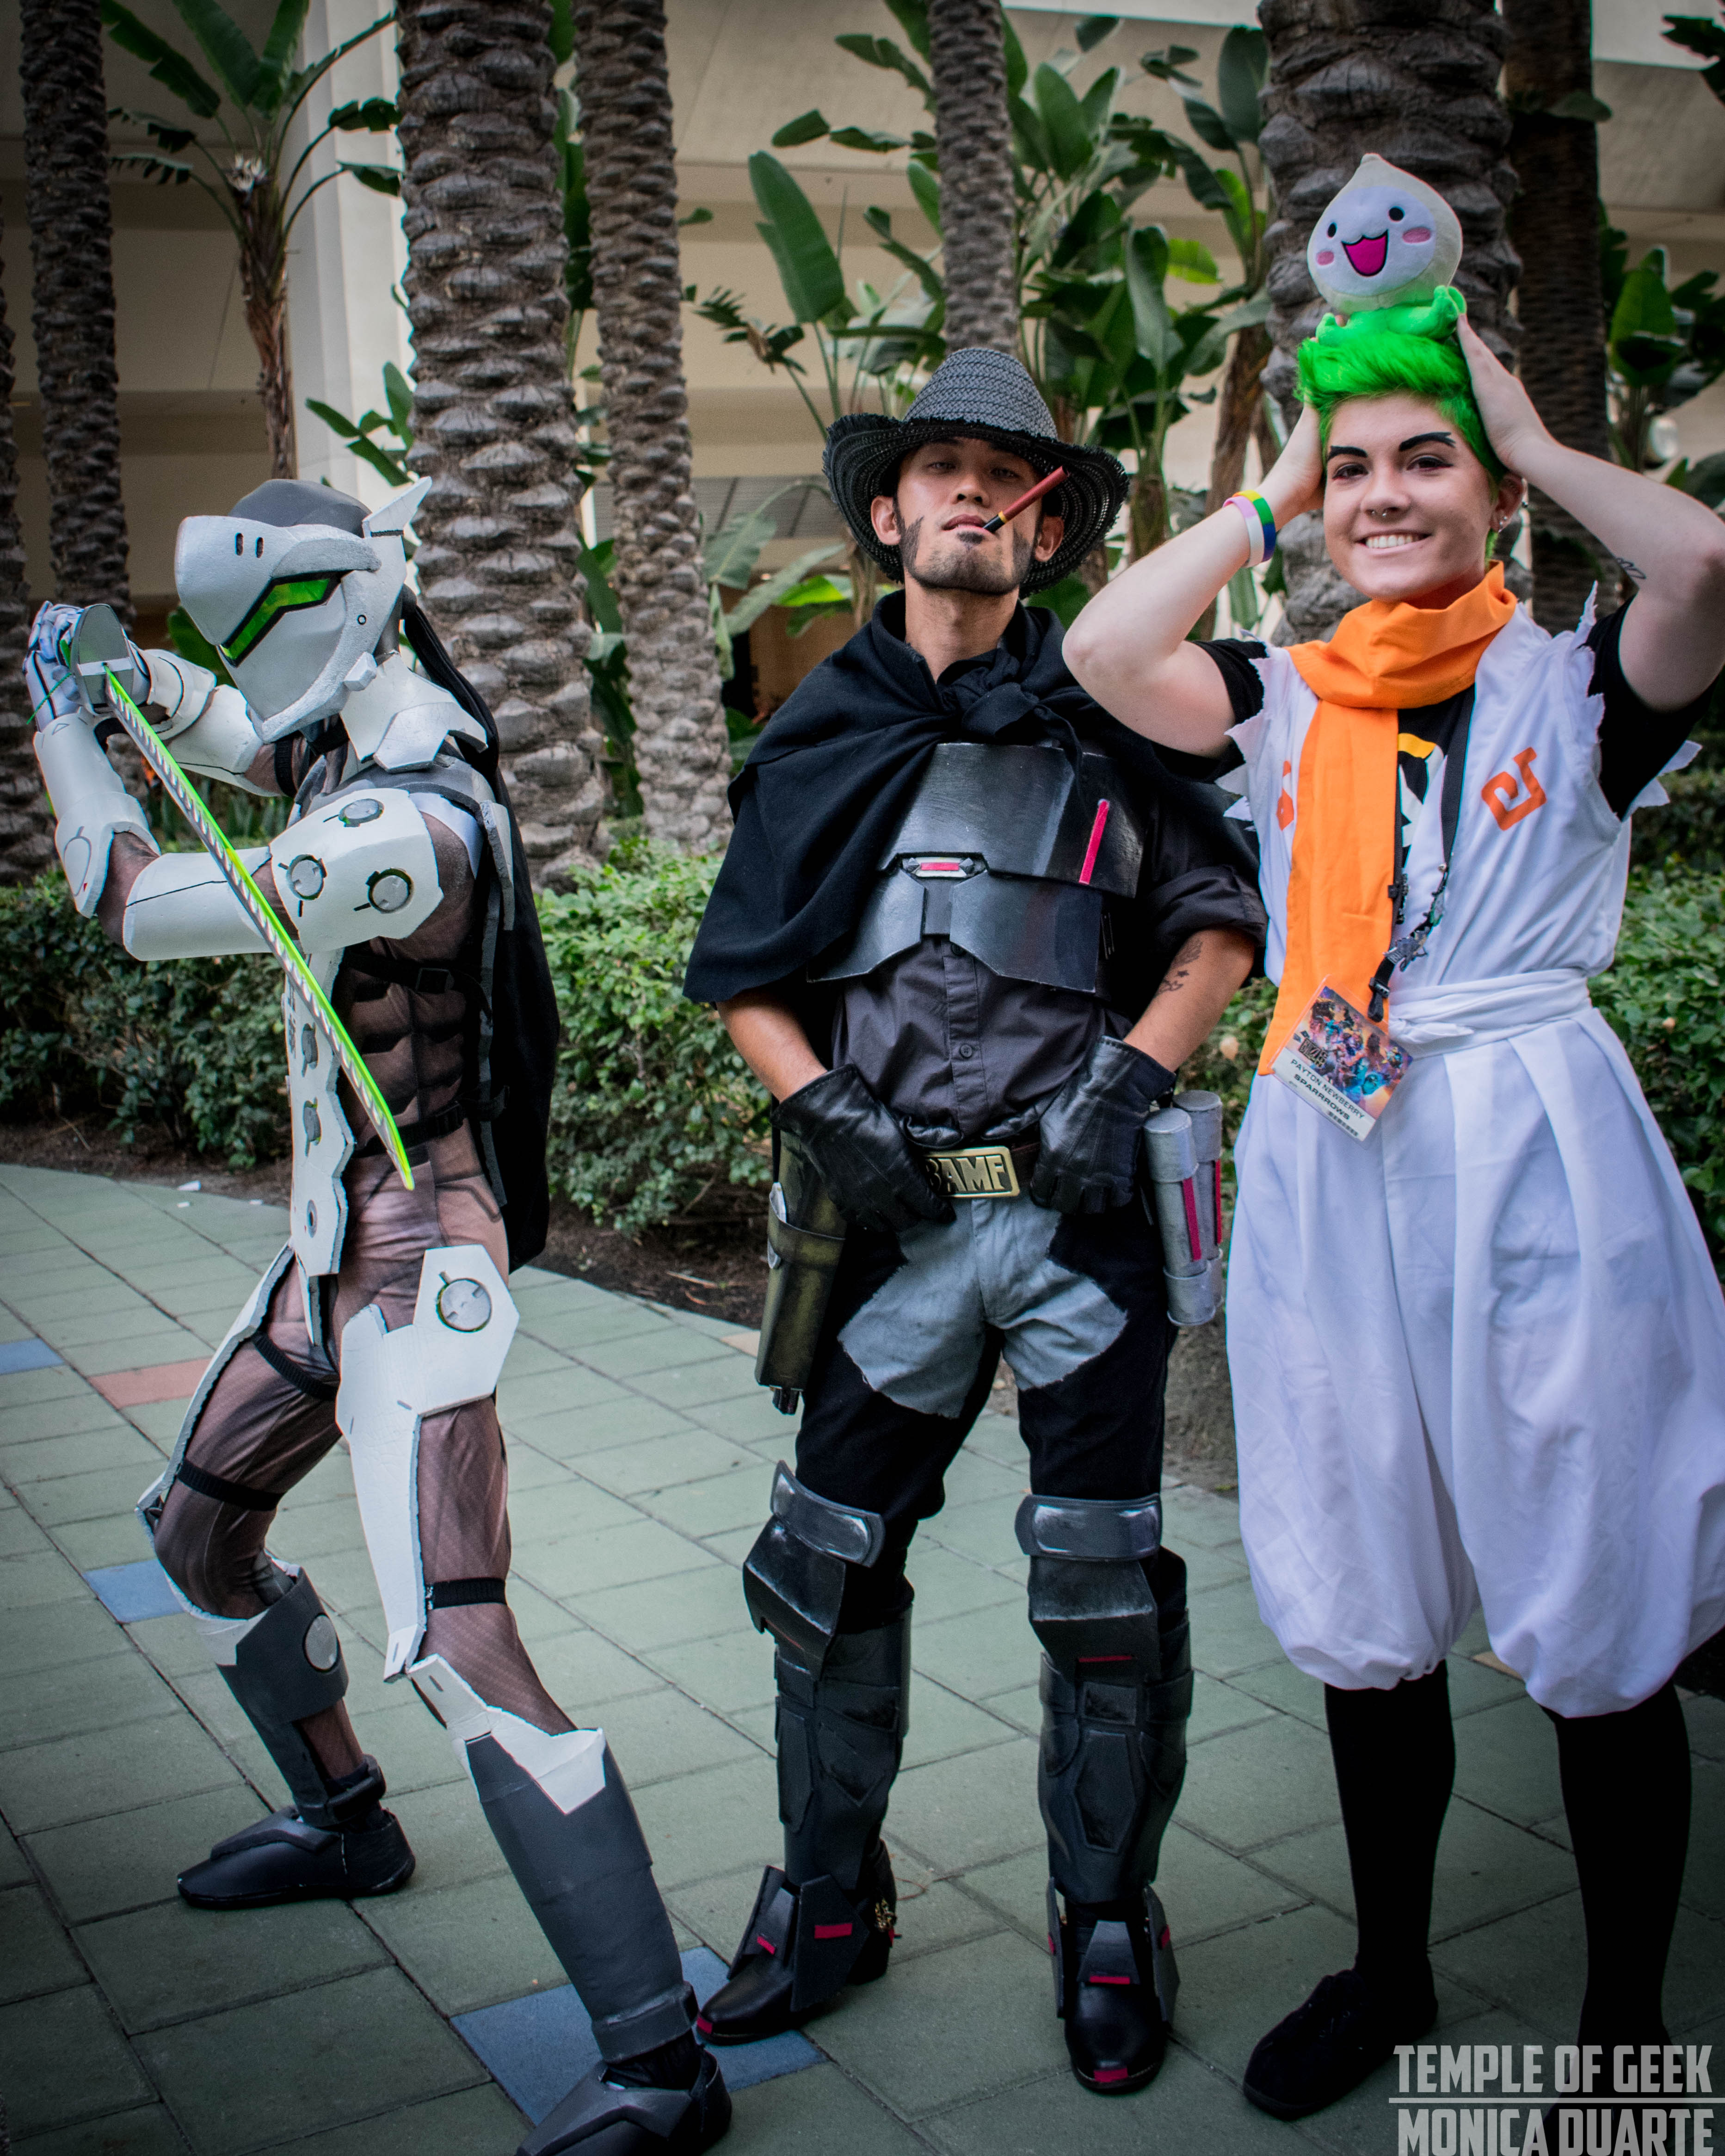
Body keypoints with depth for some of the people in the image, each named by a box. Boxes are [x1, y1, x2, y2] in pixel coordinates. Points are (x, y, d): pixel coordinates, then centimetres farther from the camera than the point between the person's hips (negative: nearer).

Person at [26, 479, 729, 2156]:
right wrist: (123, 674, 7)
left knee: (455, 1652, -17)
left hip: (419, 1266, -11)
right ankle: (343, 1822, 44)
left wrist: (59, 716, -3)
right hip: (335, 1247, 11)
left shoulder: (404, 834, -26)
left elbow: (137, 905, -19)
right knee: (196, 1528, 25)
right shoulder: (360, 746, 5)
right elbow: (229, 728, 28)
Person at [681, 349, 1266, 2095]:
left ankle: (1109, 1925, 24)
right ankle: (830, 1903, 28)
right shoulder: (820, 733, 12)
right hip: (896, 1216, 3)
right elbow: (741, 979, 13)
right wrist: (822, 1109, -3)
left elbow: (1225, 921, 6)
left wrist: (1130, 1076, -8)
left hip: (1077, 1213, -2)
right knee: (831, 1561, 8)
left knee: (1102, 1583, 4)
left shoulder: (1108, 712, 5)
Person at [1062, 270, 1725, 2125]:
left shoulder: (1575, 686, 0)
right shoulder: (1284, 705, 9)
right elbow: (1104, 651, -8)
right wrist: (1268, 497, 3)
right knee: (1362, 1608, 15)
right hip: (1326, 1161, 4)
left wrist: (1531, 444, -4)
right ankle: (1389, 1970, 35)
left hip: (1533, 1146, -3)